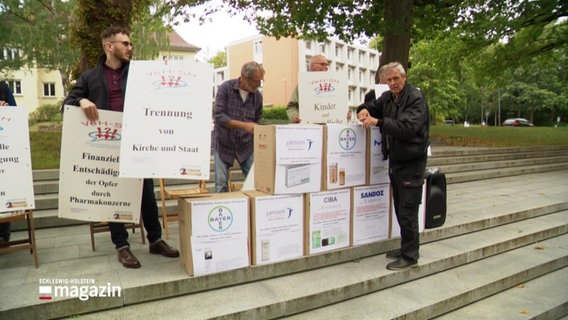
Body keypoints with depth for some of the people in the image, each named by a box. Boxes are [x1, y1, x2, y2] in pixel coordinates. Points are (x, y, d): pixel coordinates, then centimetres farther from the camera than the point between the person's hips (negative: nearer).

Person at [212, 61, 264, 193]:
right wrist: (245, 125, -27)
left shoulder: (257, 95, -2)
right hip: (223, 144, -3)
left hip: (246, 145, 3)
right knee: (221, 184, -1)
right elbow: (218, 116, -20)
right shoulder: (225, 88, -12)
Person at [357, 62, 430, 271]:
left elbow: (408, 127, -25)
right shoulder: (388, 98, 12)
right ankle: (406, 248, 30)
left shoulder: (416, 98, -13)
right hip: (395, 160, 8)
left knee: (408, 212, -4)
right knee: (400, 209, 16)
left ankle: (410, 256, 8)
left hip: (411, 162, -8)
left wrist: (379, 122, -31)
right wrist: (364, 109, -3)